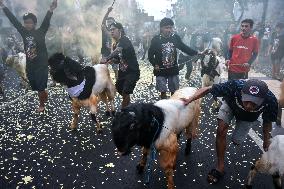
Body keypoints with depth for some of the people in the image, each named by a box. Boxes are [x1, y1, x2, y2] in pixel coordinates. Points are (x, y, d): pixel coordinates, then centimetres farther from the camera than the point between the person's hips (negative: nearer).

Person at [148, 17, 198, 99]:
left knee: (174, 91, 11)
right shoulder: (156, 39, -8)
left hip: (173, 69, 3)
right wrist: (155, 64, -11)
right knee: (163, 91, 3)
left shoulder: (175, 37, -1)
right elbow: (150, 54, -2)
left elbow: (184, 48, 8)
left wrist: (197, 53, 1)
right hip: (161, 70, -2)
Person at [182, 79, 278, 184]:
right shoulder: (234, 86, -45)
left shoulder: (271, 101, -38)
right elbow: (207, 89, -34)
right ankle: (220, 166, -2)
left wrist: (266, 141, -6)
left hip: (249, 117, 1)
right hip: (230, 105, -1)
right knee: (221, 131, -20)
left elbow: (267, 121, -17)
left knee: (236, 141, 3)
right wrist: (189, 99, -47)